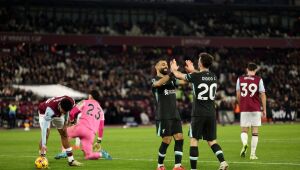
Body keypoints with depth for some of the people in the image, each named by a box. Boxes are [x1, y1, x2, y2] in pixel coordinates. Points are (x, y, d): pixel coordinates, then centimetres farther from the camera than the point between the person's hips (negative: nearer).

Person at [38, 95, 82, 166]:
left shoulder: (71, 102, -33)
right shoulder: (50, 109, -47)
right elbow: (44, 127, -47)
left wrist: (65, 122, -2)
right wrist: (43, 144, -50)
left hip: (58, 113, 5)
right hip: (44, 112, -5)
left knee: (64, 134, 4)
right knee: (46, 134, -22)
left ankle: (71, 160, 10)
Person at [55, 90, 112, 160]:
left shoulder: (85, 102, 13)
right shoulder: (100, 110, 26)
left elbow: (72, 113, 6)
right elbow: (101, 127, 24)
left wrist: (71, 120, 26)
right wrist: (99, 141, 28)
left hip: (81, 127, -4)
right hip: (91, 133, 4)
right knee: (88, 155, 11)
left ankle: (64, 152, 5)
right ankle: (101, 153, -13)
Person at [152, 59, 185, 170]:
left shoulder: (172, 79, 16)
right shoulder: (154, 80, -4)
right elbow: (158, 83, -28)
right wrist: (172, 72, -39)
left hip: (175, 115, 6)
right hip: (163, 116, -6)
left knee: (179, 138, -4)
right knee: (166, 141, -5)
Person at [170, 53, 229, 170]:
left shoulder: (195, 76, -9)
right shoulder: (213, 76, 5)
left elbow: (179, 75, 9)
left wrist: (174, 69, 31)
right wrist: (192, 70, 46)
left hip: (199, 113, -5)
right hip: (211, 114, 5)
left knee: (194, 140, 3)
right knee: (211, 140, 13)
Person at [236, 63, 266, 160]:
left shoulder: (240, 79, 5)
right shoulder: (258, 80, -2)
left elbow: (238, 95, 8)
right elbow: (262, 95, -3)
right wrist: (264, 109, 4)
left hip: (244, 109, 1)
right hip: (256, 109, -1)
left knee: (244, 130, 9)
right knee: (255, 132, 7)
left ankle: (244, 143, -22)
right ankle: (253, 154, 5)